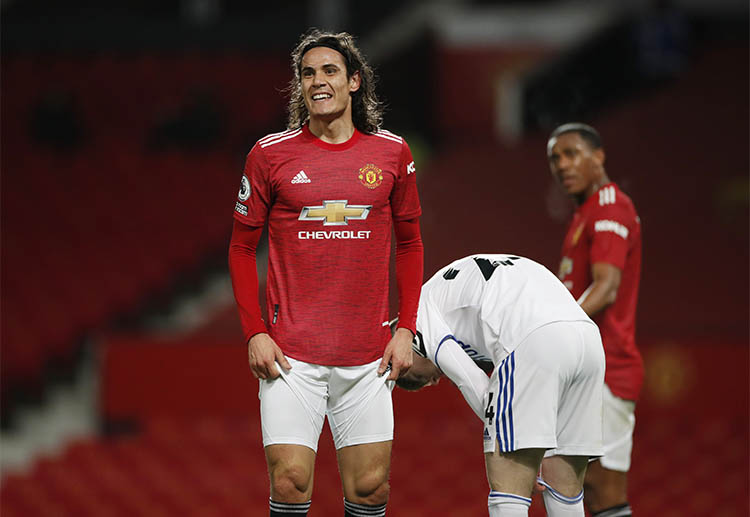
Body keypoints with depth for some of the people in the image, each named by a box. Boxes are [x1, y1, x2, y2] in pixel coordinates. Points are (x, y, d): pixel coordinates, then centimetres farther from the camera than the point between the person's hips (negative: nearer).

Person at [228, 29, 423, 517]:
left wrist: (406, 330, 5)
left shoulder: (392, 153, 5)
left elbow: (409, 244, 13)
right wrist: (255, 333, -3)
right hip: (290, 354, -2)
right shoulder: (270, 155, 0)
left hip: (368, 357, 2)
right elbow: (242, 248, 6)